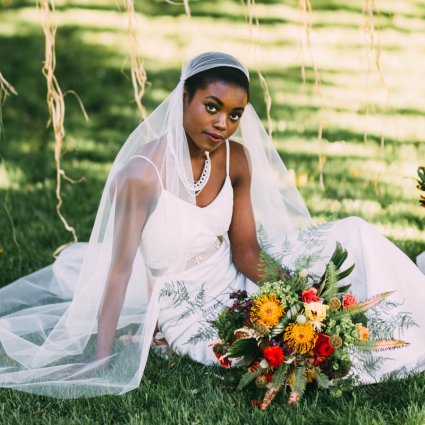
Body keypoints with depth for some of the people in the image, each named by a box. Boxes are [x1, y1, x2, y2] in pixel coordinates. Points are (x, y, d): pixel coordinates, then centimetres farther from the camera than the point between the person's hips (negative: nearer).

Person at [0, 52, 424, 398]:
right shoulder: (144, 174, -24)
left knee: (351, 235, -2)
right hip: (182, 303, -6)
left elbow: (246, 252, -2)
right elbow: (119, 269, -23)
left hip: (228, 280, 6)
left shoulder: (237, 160, -6)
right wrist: (102, 362, -25)